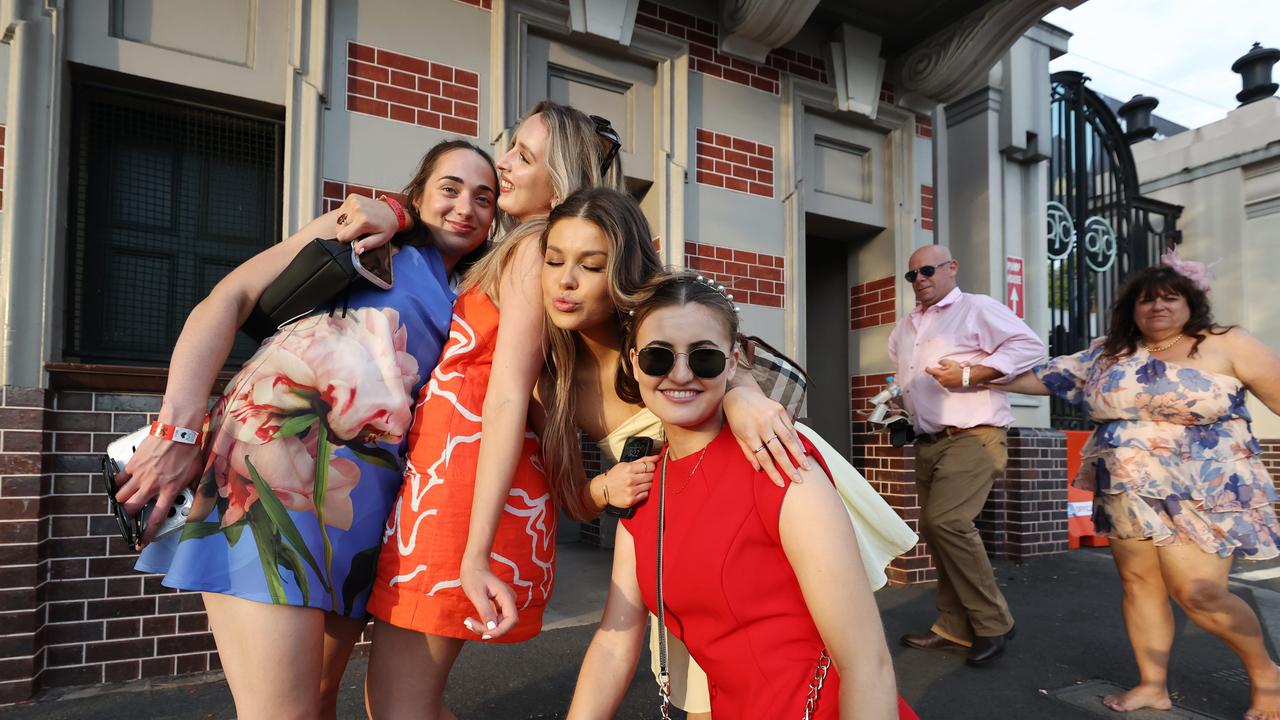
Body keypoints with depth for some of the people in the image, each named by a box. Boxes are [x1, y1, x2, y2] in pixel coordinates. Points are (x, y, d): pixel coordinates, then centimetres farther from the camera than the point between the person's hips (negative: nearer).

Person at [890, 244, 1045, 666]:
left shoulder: (976, 309, -4)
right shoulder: (905, 328, 19)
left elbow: (1029, 346, -15)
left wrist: (969, 374, -20)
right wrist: (894, 403, 10)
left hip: (972, 436, -8)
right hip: (927, 442, 8)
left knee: (947, 521, -21)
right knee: (933, 529, 9)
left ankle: (992, 624, -5)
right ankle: (955, 628, 21)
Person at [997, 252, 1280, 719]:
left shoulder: (1227, 346, -2)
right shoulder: (1108, 353, 7)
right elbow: (1046, 378, 6)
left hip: (1201, 495, -4)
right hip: (1129, 494, 4)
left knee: (1197, 593, -7)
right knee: (1139, 583, 6)